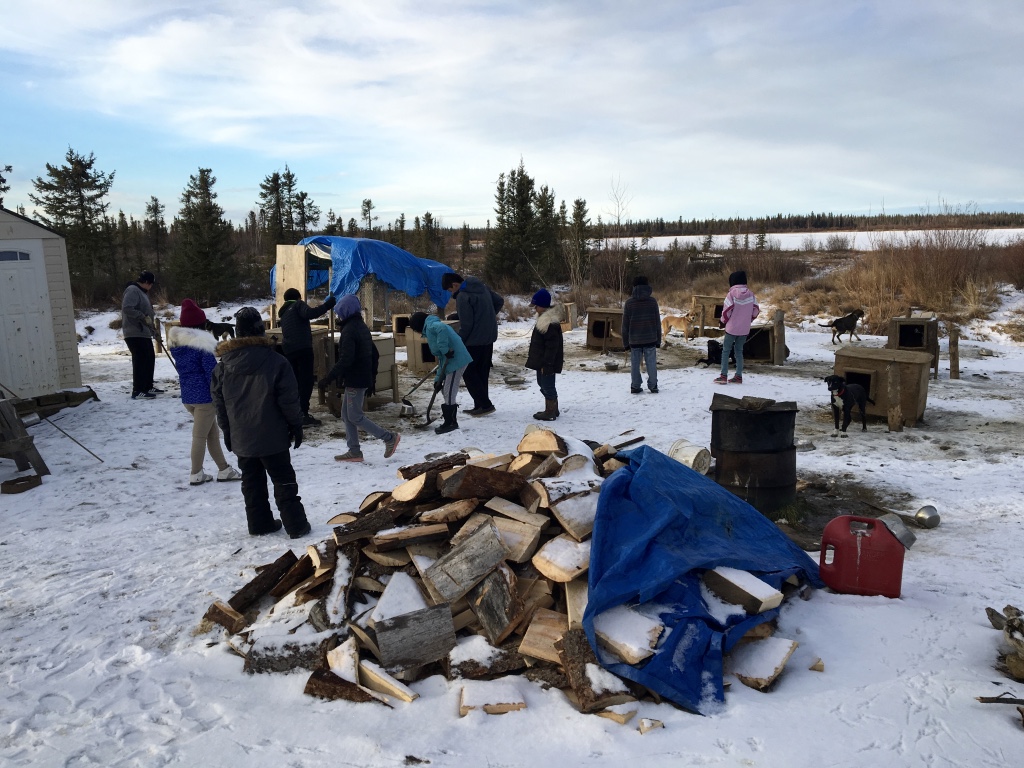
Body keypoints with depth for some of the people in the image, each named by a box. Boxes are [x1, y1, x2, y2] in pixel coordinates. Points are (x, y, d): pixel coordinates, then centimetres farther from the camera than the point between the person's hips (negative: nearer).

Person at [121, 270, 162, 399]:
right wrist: (144, 317, -22)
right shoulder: (132, 290, -12)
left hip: (144, 333, 10)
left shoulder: (142, 292, 20)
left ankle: (148, 387, 23)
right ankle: (137, 391, -9)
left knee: (150, 359, 14)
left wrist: (153, 330, 22)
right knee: (140, 361, -11)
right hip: (135, 333, -10)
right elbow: (127, 308, -25)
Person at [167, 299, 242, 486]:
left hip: (187, 396, 8)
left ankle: (224, 469, 24)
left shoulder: (176, 344, 7)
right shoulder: (202, 344, -18)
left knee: (212, 433, 17)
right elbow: (212, 372, -18)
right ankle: (196, 474, 15)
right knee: (200, 436, 4)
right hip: (204, 396, -8)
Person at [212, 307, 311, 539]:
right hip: (272, 436, -3)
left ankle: (259, 523, 22)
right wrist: (296, 425, 1)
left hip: (241, 438, 4)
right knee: (284, 481, 4)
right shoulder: (276, 361, -13)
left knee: (251, 481, 15)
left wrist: (227, 432, 17)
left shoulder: (223, 366, 0)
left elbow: (220, 404, 7)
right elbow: (289, 399, -10)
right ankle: (296, 525, 5)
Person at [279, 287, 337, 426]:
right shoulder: (298, 304, 4)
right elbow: (309, 314, -17)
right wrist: (327, 305, -13)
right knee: (306, 381, -9)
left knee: (295, 381, 17)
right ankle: (303, 415, -16)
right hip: (303, 348, -8)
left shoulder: (283, 312, 26)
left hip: (288, 350, 8)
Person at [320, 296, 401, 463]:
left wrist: (329, 377, -23)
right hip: (364, 378, 10)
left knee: (354, 416, -3)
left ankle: (389, 438, 0)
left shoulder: (349, 330, -18)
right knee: (346, 414, 13)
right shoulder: (362, 327, 13)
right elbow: (371, 354, 19)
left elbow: (345, 359, -26)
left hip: (355, 380, -10)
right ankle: (354, 451, 15)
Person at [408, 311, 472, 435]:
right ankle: (451, 421, 25)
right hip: (451, 361, 10)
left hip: (456, 360, -10)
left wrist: (444, 349, -26)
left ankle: (450, 423, 8)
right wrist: (438, 379, 15)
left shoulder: (431, 326, -3)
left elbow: (442, 328, -30)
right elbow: (441, 358, 22)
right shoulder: (430, 330, 25)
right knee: (446, 392, 18)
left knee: (449, 393, -2)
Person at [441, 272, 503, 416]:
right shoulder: (482, 287, 8)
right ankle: (481, 405, 18)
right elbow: (500, 301, 18)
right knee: (482, 372, 13)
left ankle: (485, 404, -2)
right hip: (489, 337, 9)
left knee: (469, 372, 2)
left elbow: (466, 325, -19)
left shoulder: (463, 297, -17)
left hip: (474, 340, -9)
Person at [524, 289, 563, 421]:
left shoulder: (550, 323, -23)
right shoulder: (544, 318, 11)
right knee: (543, 383, 19)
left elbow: (551, 346, -25)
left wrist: (546, 364, -24)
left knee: (547, 385, -2)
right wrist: (536, 360, 23)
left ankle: (551, 412, 8)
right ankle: (552, 409, 30)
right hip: (541, 361, 11)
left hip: (547, 362, -11)